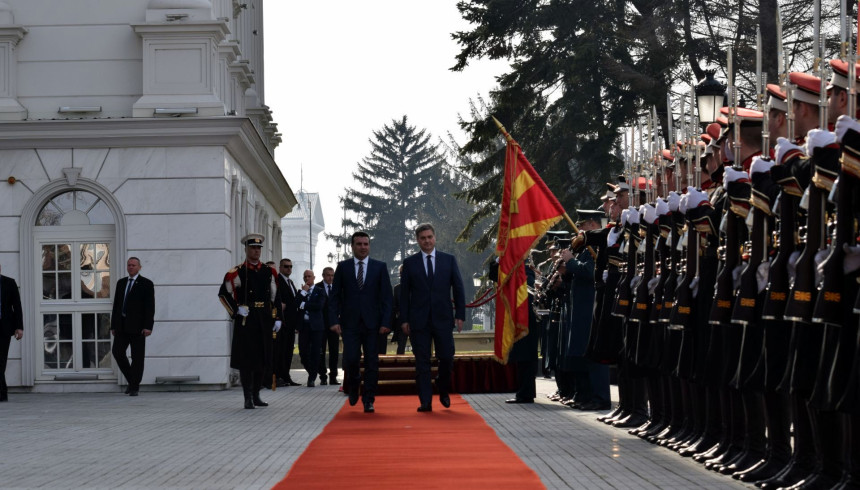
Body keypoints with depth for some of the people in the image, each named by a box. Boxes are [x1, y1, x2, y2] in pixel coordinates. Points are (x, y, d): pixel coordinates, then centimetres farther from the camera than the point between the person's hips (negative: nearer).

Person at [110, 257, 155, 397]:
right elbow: (116, 305, 16)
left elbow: (150, 307, -7)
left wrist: (148, 327, -15)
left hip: (137, 326, -5)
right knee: (117, 352, -6)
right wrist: (113, 326, 11)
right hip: (122, 325, 5)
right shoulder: (121, 283, 16)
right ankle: (131, 381, 11)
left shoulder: (146, 284, -1)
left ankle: (134, 387, 4)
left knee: (137, 357, -3)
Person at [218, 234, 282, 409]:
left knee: (262, 358, 9)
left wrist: (277, 318, 8)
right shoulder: (236, 273, -3)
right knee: (246, 358, -5)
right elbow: (223, 294, 1)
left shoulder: (269, 272, 10)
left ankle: (256, 395, 19)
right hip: (245, 321, -4)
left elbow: (275, 297, 13)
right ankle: (248, 398, -4)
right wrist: (236, 310, -8)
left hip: (264, 321, 4)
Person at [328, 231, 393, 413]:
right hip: (350, 323, 0)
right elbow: (335, 296, 6)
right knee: (350, 359, -9)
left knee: (371, 362, -1)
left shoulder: (380, 267, 6)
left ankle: (368, 400, 5)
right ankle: (353, 385, 21)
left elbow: (386, 296, 3)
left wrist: (385, 322, -6)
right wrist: (334, 320, -5)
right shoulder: (343, 267, 7)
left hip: (372, 323, 0)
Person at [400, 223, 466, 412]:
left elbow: (458, 288, 7)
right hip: (419, 320, 0)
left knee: (446, 358, -1)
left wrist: (460, 314, -1)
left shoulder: (449, 260, 8)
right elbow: (404, 293, 5)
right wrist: (404, 319, -2)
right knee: (422, 361, -1)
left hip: (443, 318, 0)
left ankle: (443, 390, 25)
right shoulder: (410, 263, 6)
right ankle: (425, 402, 1)